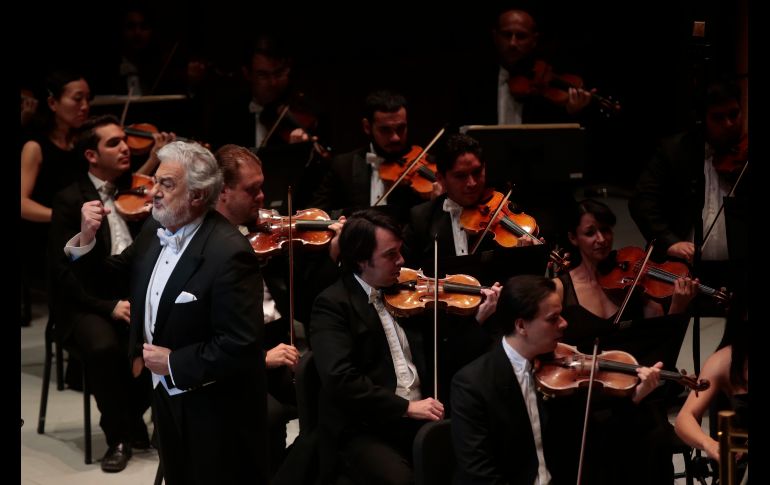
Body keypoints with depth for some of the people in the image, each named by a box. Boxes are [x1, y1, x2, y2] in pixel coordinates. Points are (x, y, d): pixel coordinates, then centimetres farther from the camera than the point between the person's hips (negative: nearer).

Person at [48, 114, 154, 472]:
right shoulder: (70, 201, -4)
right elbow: (65, 272, -11)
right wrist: (110, 305, -22)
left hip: (135, 294, 4)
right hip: (88, 301, -4)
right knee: (103, 346, -35)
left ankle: (130, 413, -2)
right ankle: (120, 434, -12)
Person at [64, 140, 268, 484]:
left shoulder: (229, 253, -27)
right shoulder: (155, 230, -1)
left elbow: (241, 345, -29)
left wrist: (174, 363, -22)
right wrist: (87, 240, -8)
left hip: (216, 408, -8)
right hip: (166, 393, 8)